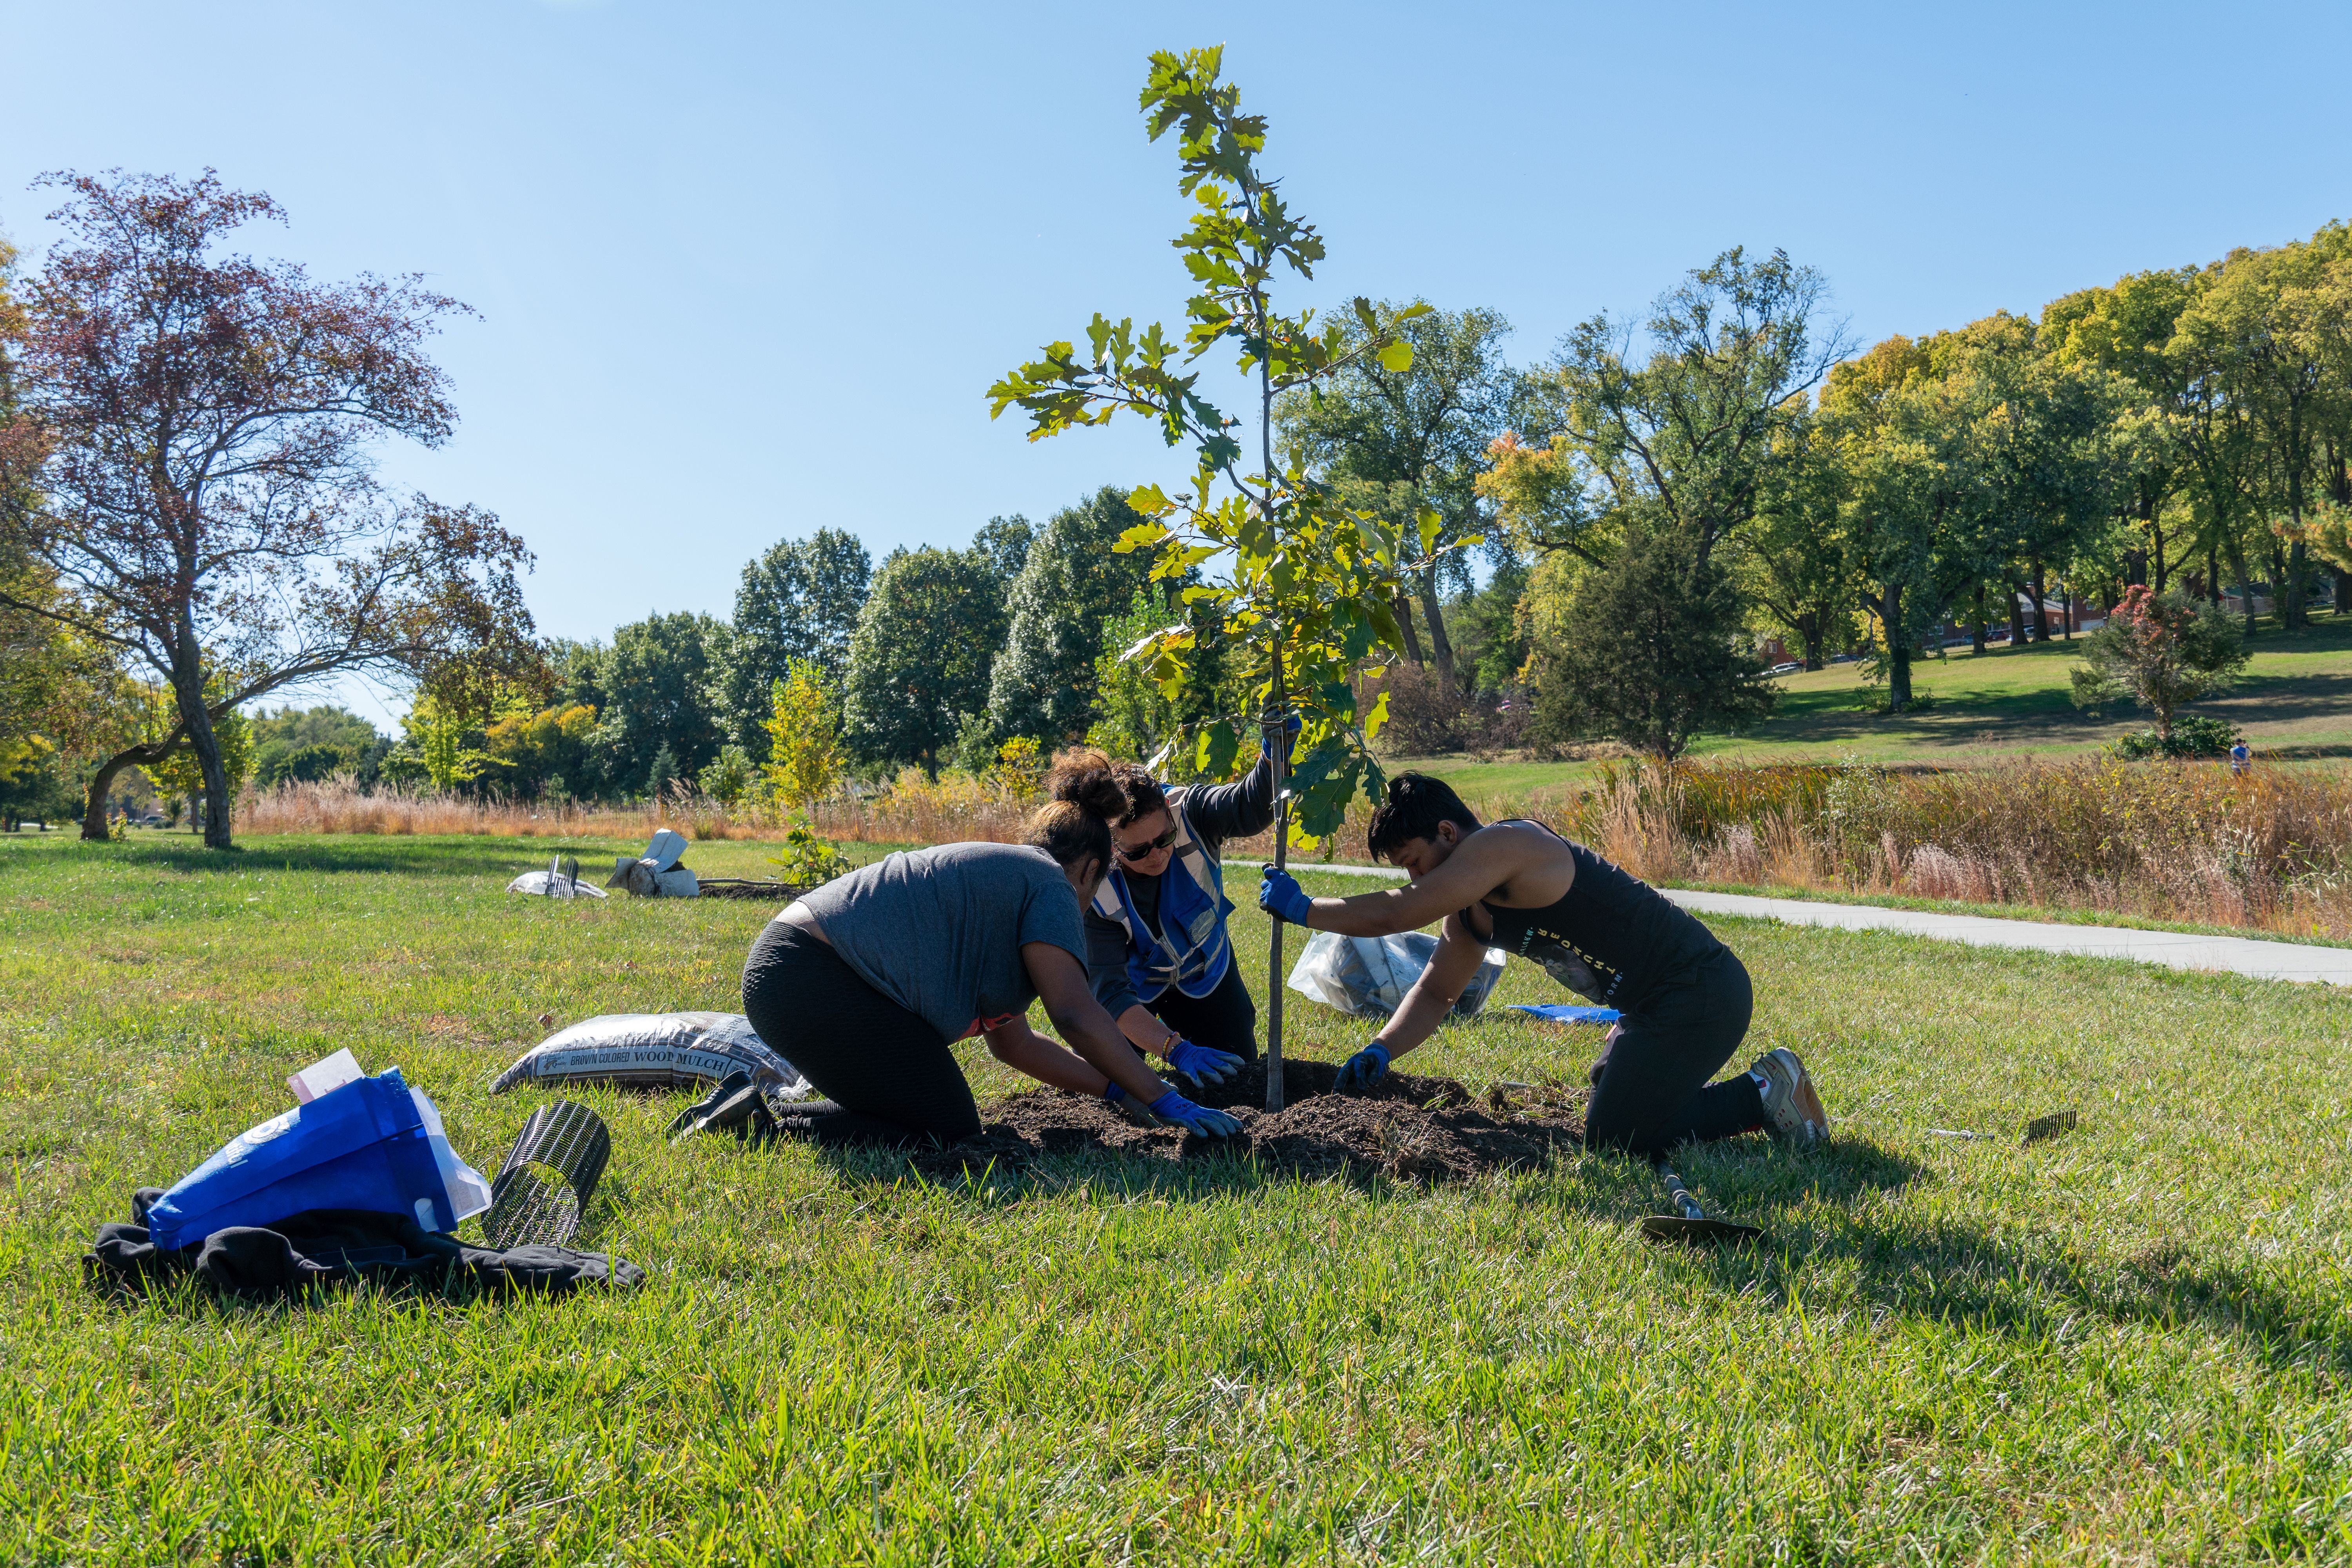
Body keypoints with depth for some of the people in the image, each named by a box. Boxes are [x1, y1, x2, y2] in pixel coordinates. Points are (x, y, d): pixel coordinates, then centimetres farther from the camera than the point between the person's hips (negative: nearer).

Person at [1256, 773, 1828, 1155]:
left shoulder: (1501, 847, -18)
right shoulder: (1474, 908, 13)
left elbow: (1397, 913, -23)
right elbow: (1434, 993, 20)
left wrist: (1302, 908, -12)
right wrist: (1379, 1051, 5)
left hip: (1699, 993, -11)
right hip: (1662, 1001, 11)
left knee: (1612, 1137, -9)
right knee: (1609, 1106, 23)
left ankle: (1764, 1094, 0)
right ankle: (1766, 1090, 21)